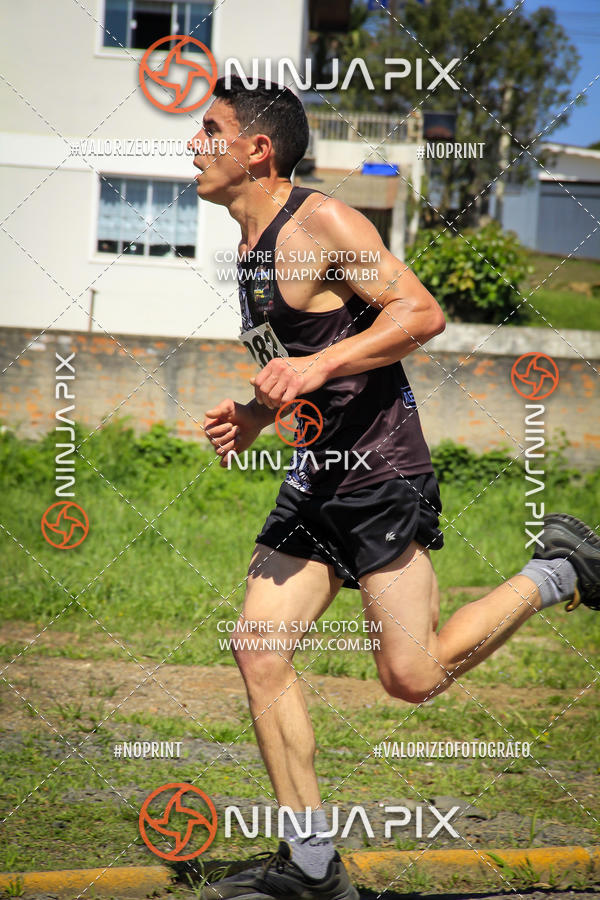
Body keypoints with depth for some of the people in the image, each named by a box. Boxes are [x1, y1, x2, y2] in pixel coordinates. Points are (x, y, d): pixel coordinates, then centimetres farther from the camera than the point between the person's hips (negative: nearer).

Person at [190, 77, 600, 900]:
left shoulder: (321, 224, -13)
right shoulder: (253, 245, 15)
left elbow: (422, 313, -20)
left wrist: (316, 368, -26)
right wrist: (253, 416, 10)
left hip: (379, 470, -9)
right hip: (317, 474, 9)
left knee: (413, 675, -8)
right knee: (259, 651, 0)